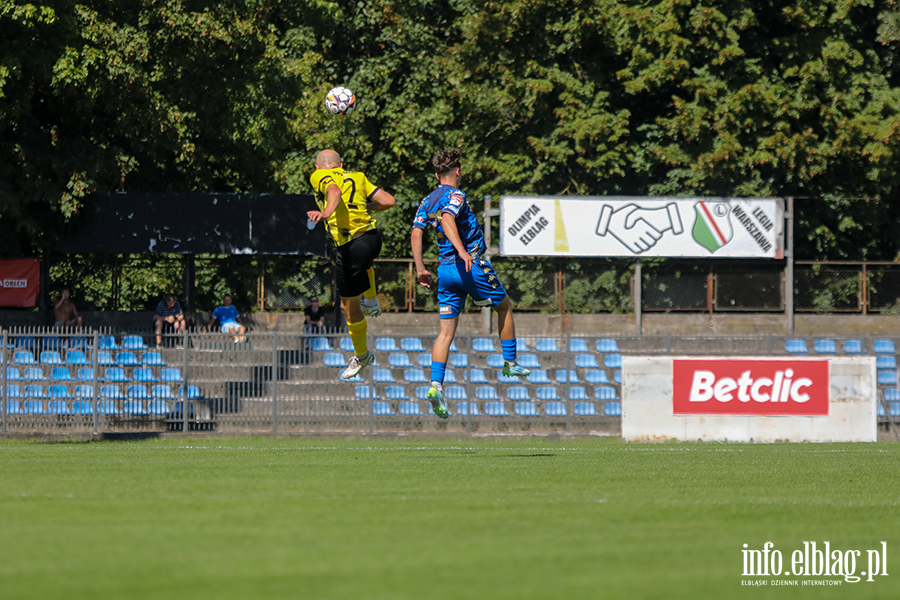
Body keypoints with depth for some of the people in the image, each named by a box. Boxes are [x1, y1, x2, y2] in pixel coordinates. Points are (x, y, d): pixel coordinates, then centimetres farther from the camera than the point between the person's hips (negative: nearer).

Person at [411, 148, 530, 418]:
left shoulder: (427, 201, 11)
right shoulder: (455, 196, -10)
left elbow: (416, 234, 4)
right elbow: (447, 219, -29)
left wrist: (420, 269, 4)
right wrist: (462, 251, -39)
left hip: (445, 269, 6)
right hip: (471, 265, -6)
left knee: (446, 331, 4)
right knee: (505, 306, 18)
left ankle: (436, 384, -11)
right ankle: (510, 363, 24)